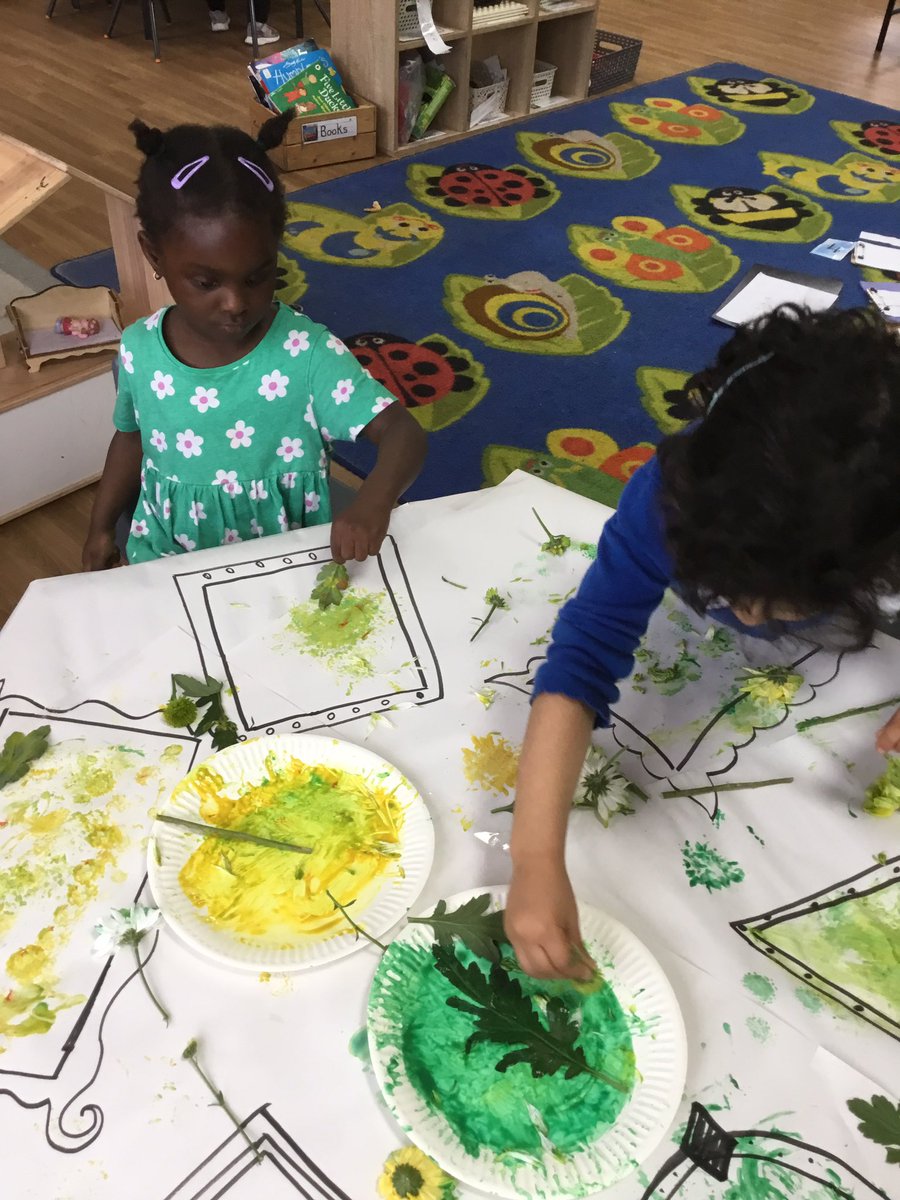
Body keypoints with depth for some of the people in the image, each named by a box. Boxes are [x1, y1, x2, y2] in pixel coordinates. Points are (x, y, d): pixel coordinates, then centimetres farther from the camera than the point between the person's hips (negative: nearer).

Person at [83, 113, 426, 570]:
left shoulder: (309, 353, -18)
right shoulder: (139, 351, -6)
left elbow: (403, 434, -22)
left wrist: (373, 502, -41)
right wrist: (102, 526, 15)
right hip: (167, 558, 2)